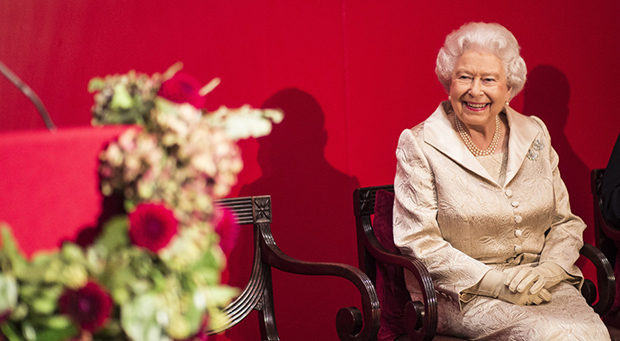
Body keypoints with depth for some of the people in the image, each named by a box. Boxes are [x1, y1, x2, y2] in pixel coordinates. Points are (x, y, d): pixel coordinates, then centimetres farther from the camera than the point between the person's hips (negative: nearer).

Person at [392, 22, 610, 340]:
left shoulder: (534, 133, 11)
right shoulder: (418, 146, -4)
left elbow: (565, 222, 14)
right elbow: (419, 243, -9)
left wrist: (549, 270, -7)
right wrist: (495, 282, -16)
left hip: (541, 283, 5)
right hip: (462, 296, -4)